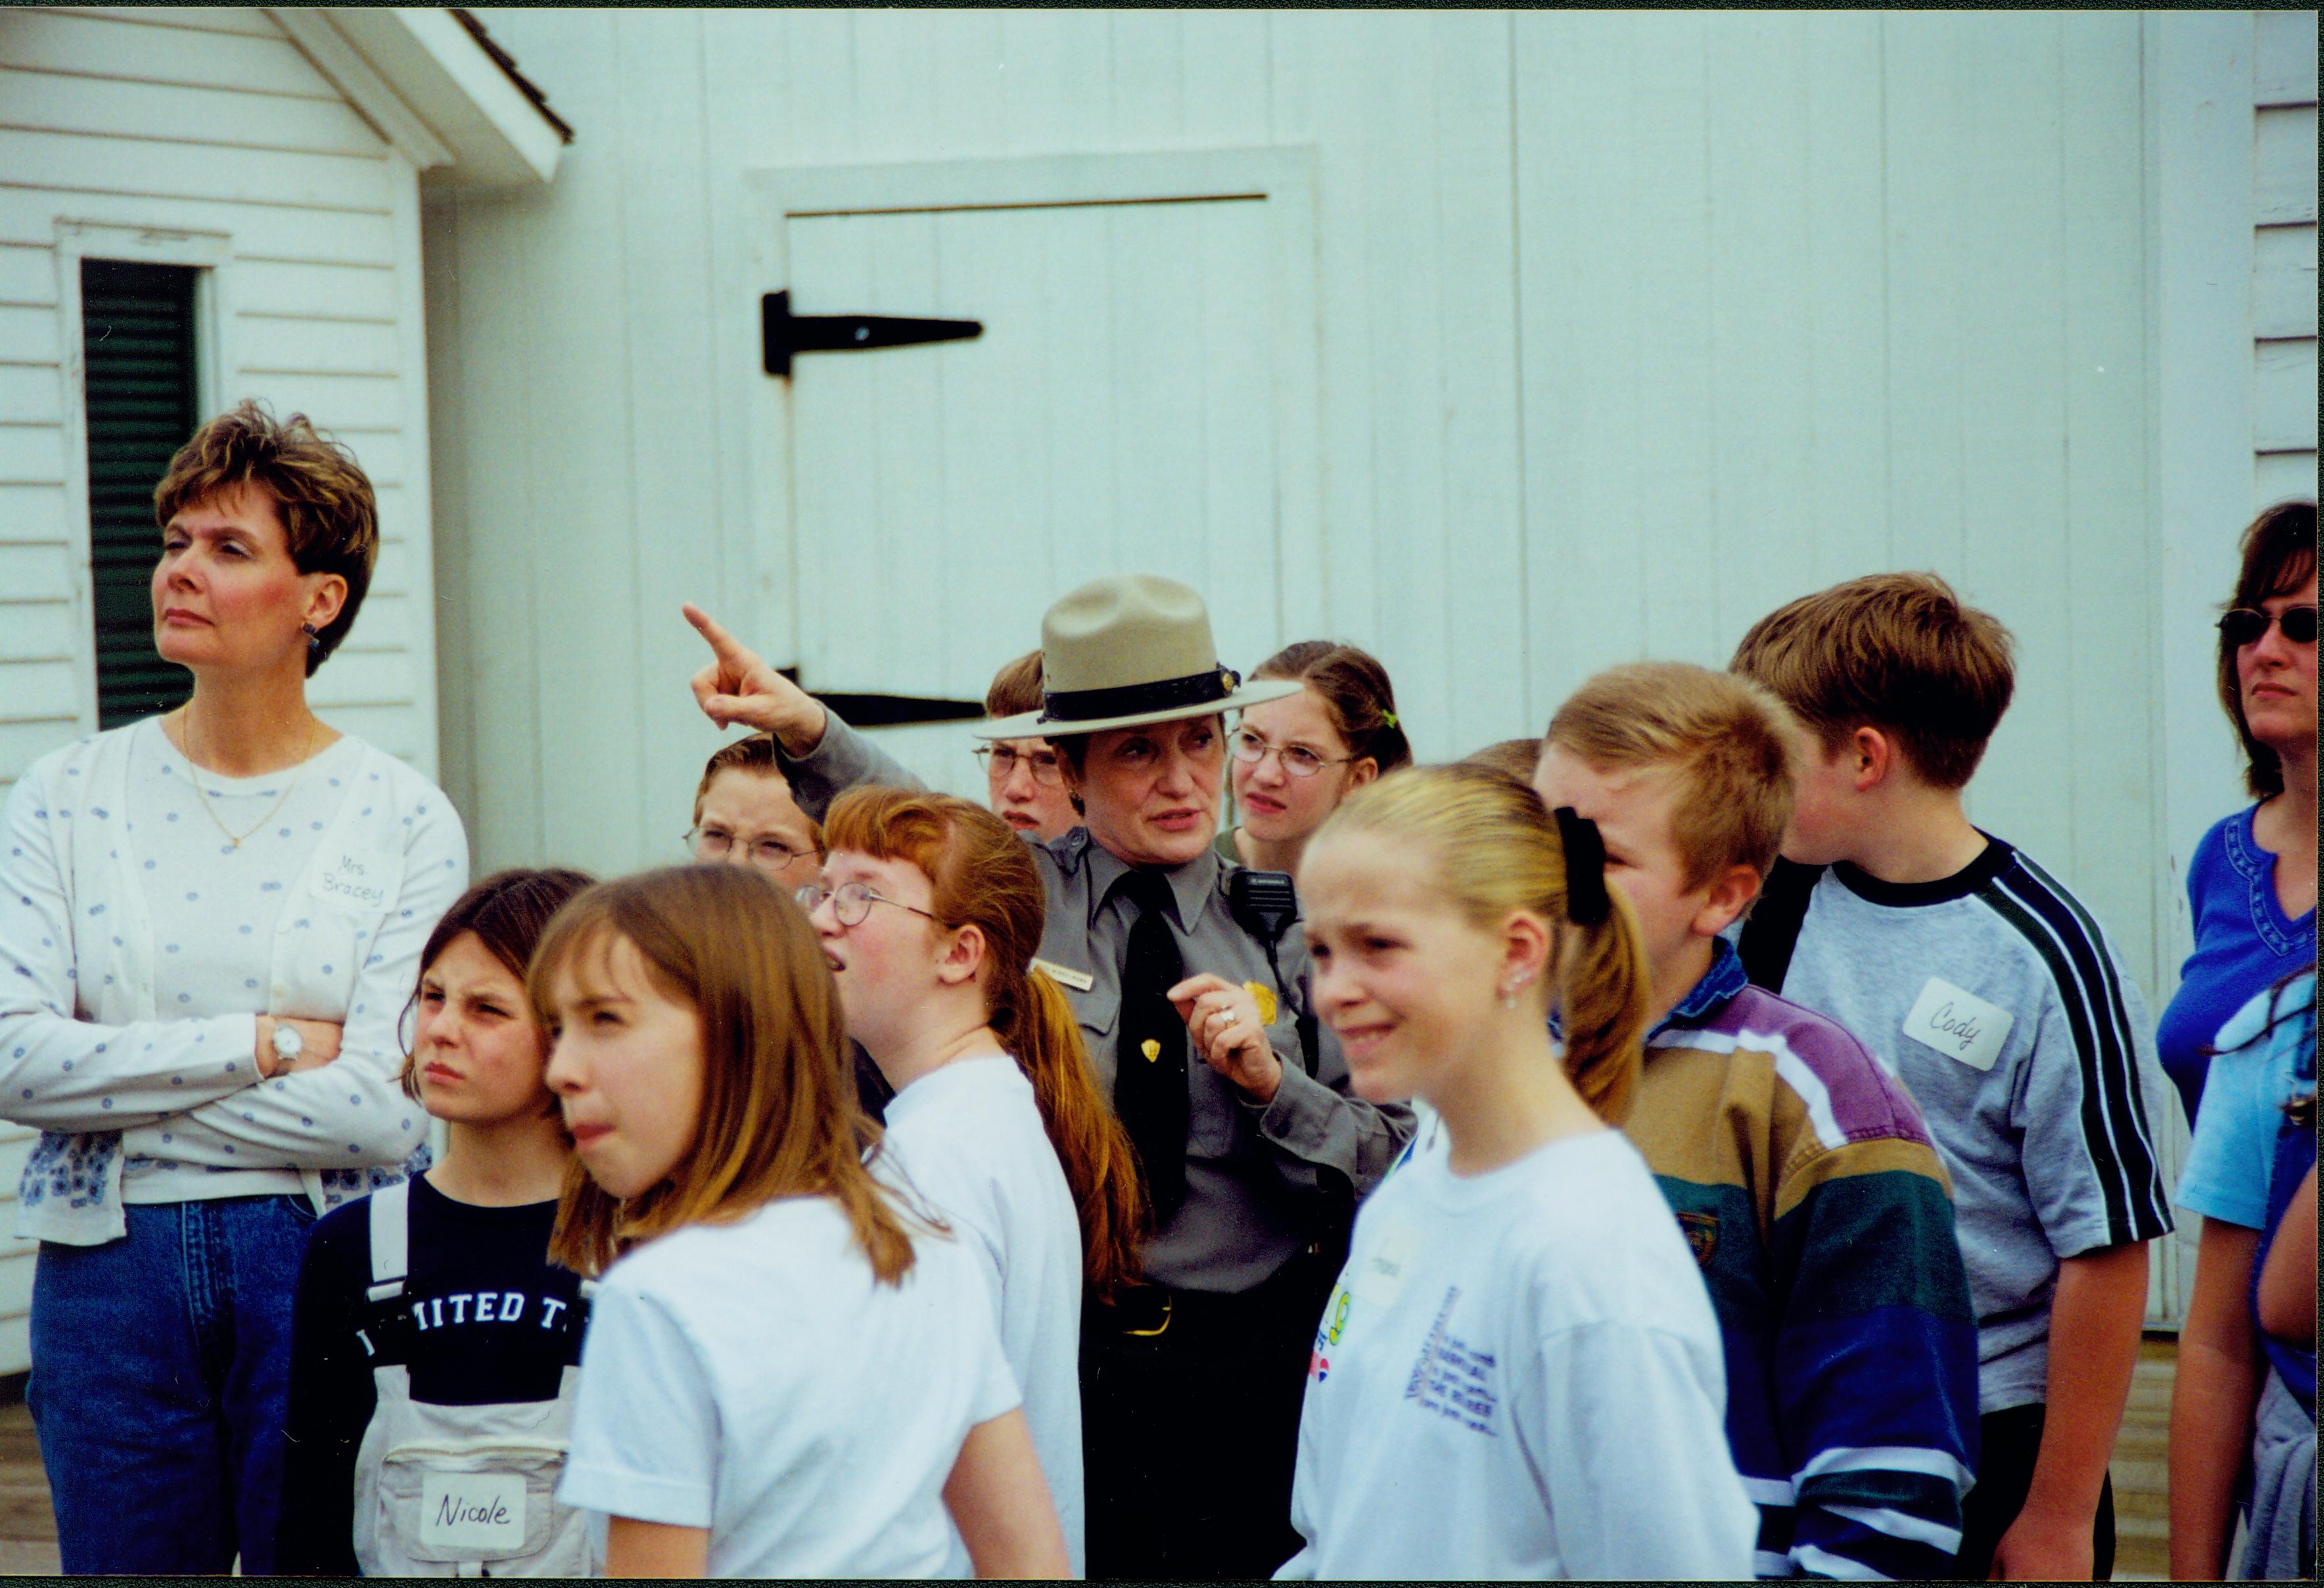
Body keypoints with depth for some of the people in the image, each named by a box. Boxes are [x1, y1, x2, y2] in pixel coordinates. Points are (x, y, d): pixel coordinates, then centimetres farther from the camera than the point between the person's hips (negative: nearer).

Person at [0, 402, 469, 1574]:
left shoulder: (404, 819, -3)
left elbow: (385, 1112, -13)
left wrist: (115, 1088, -9)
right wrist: (261, 1044, -12)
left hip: (319, 1258, -2)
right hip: (109, 1268, 2)